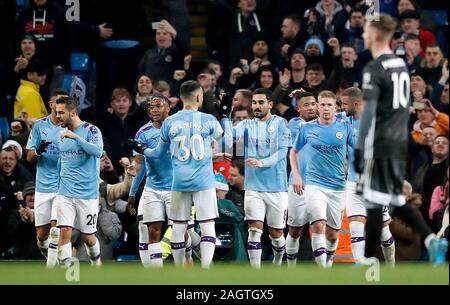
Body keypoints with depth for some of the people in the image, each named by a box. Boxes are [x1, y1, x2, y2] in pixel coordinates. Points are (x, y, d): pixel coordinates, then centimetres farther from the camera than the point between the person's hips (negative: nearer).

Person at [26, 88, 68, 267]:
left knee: (56, 229, -15)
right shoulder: (39, 126, 5)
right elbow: (29, 158, 6)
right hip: (43, 187, 2)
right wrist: (38, 151, -16)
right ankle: (50, 256, 30)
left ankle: (50, 269, -9)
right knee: (41, 234, 3)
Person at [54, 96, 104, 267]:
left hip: (87, 193, -4)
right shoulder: (62, 134, 10)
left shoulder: (91, 130, -8)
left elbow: (98, 151, -26)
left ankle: (96, 263, 33)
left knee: (87, 236, 6)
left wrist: (75, 137, -29)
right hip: (65, 193, 4)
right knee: (65, 231, -12)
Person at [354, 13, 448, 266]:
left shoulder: (374, 70, -13)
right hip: (400, 144, 8)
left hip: (380, 144, -8)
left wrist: (360, 149, -17)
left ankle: (369, 260, 2)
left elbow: (369, 113, -17)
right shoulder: (402, 65, 13)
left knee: (375, 202, -3)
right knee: (397, 200, 15)